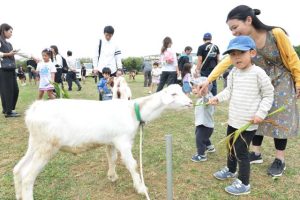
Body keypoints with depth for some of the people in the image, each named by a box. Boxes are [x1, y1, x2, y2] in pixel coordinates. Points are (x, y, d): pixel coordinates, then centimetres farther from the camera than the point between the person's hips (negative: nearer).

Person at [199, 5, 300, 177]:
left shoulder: (276, 34, -25)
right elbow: (225, 62, -20)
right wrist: (208, 80, -30)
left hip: (281, 83, -4)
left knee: (279, 120, 0)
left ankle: (280, 160, 15)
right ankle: (256, 153, 21)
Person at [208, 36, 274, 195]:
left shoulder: (258, 73, -16)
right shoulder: (233, 73, 3)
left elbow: (268, 95, -9)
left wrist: (260, 113, -18)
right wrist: (218, 98, -4)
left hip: (248, 123, -7)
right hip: (233, 120, 7)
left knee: (241, 152, 1)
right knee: (231, 146, 24)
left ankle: (244, 184, 20)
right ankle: (230, 170, 49)